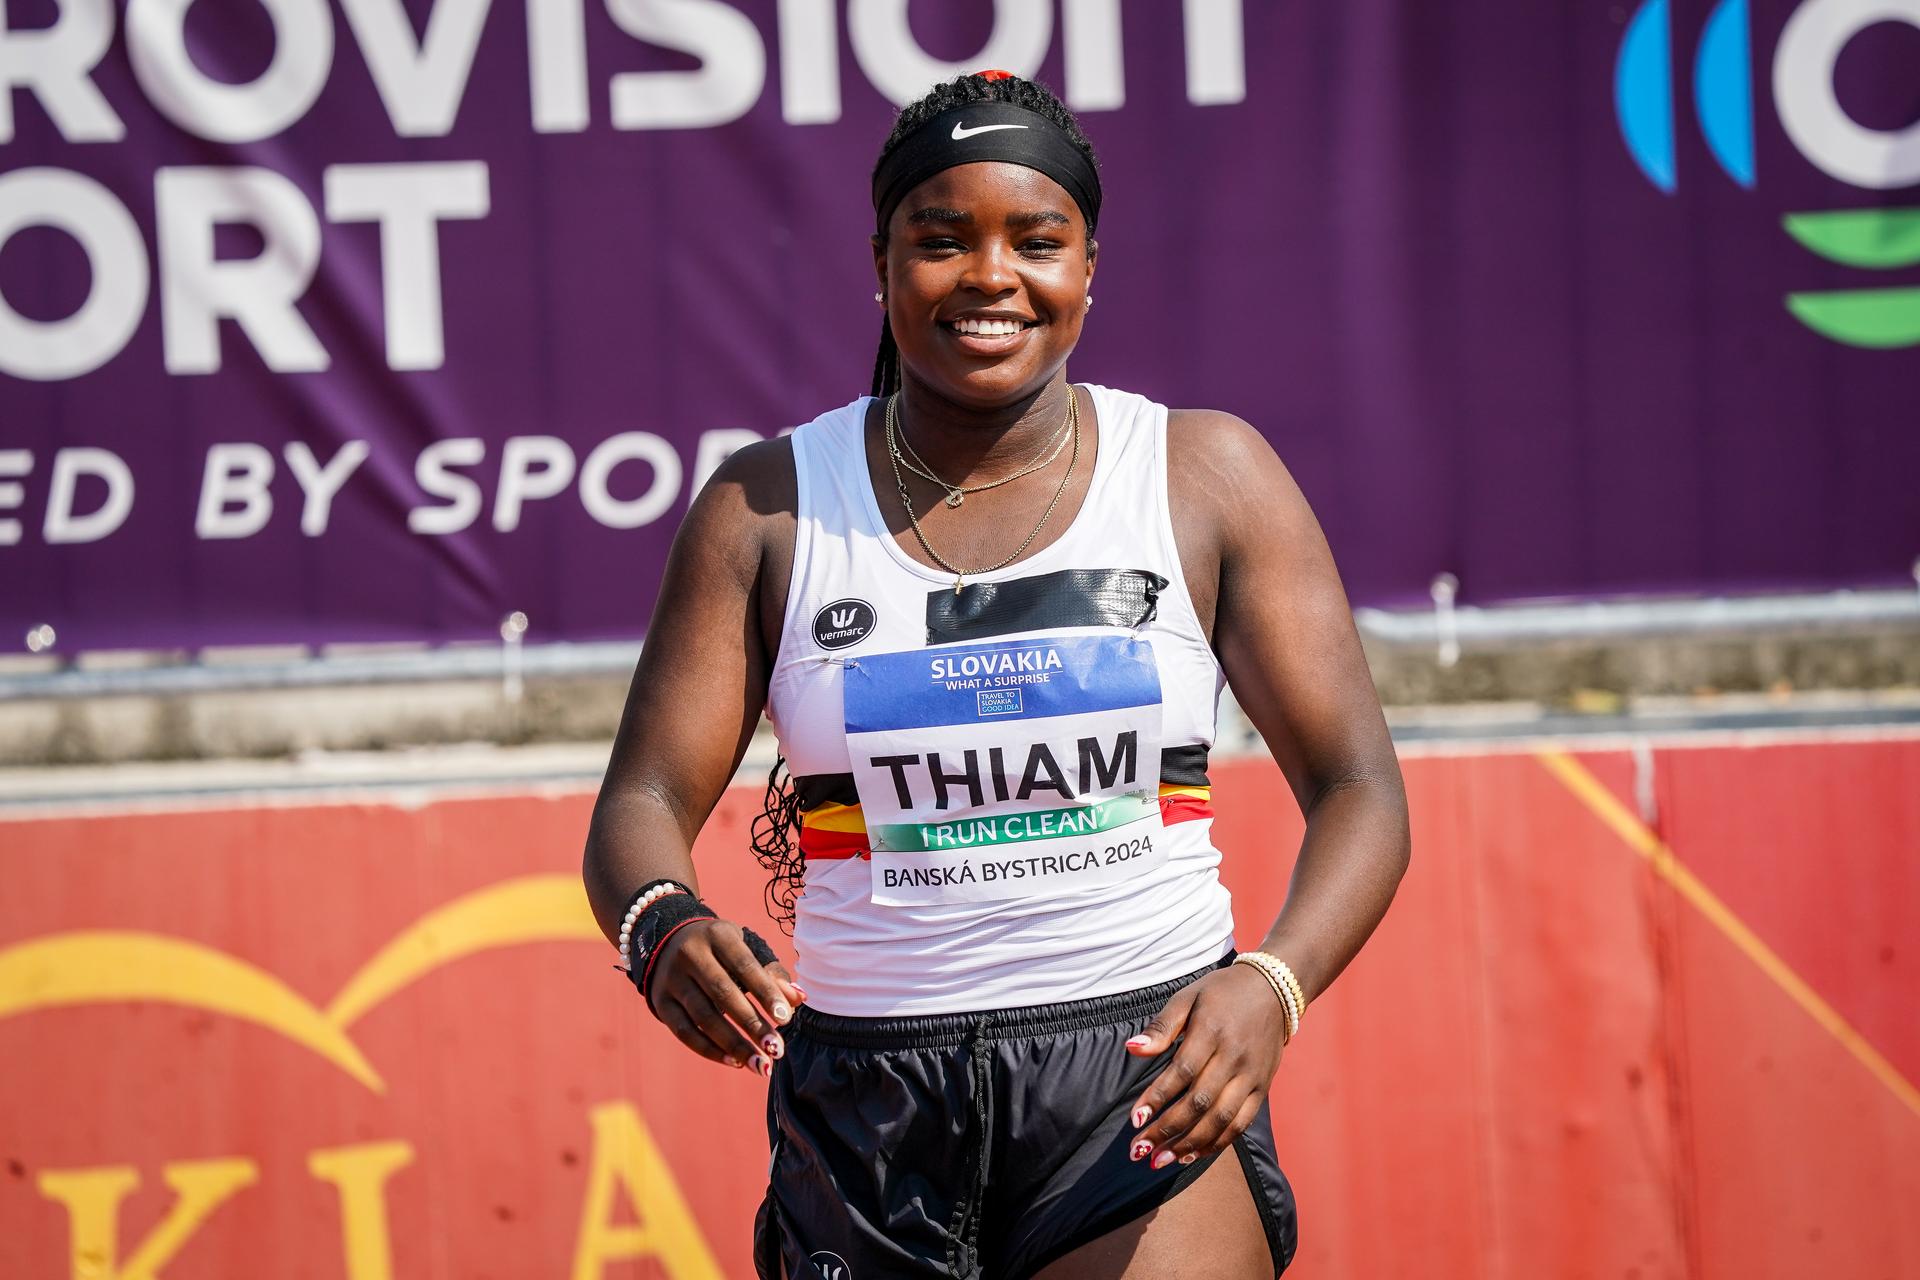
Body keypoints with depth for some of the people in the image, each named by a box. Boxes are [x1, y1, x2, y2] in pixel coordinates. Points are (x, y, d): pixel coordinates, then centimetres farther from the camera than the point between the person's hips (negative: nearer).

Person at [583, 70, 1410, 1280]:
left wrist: (1270, 985, -21)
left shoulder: (1206, 474, 2)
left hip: (1148, 1099, -2)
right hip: (865, 1123, 2)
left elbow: (1360, 788, -1)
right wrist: (666, 928, -25)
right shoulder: (770, 506, 4)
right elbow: (641, 807, 0)